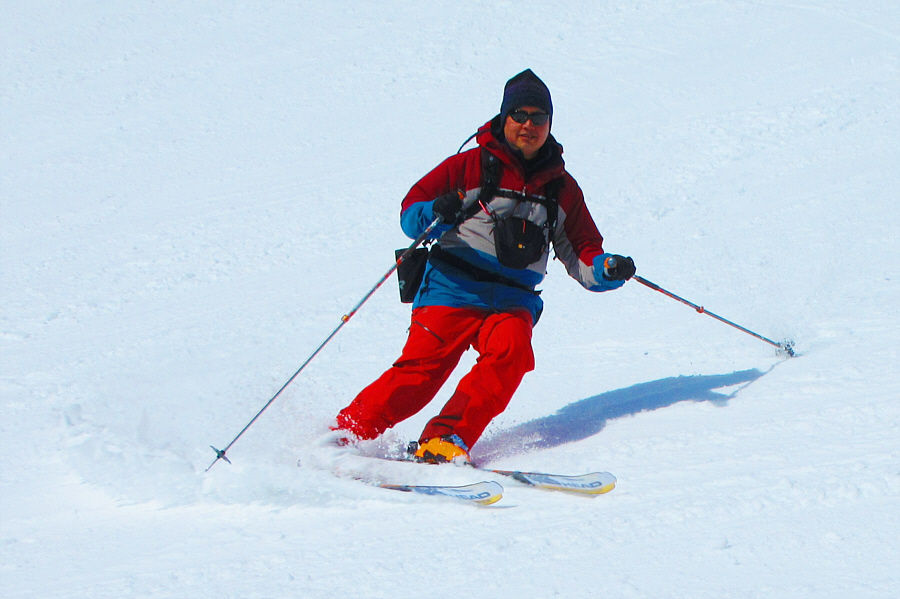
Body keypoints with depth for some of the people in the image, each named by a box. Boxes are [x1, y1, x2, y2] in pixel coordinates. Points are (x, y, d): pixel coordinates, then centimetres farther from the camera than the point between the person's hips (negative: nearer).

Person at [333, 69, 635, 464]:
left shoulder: (561, 188, 17)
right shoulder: (472, 165, 5)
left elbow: (582, 254, 20)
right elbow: (410, 212, 0)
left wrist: (608, 270, -2)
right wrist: (436, 213, -22)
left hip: (513, 300, 3)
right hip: (453, 287, -3)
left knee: (510, 351, -27)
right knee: (421, 368, -18)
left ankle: (446, 442, -29)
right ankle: (348, 433, -7)